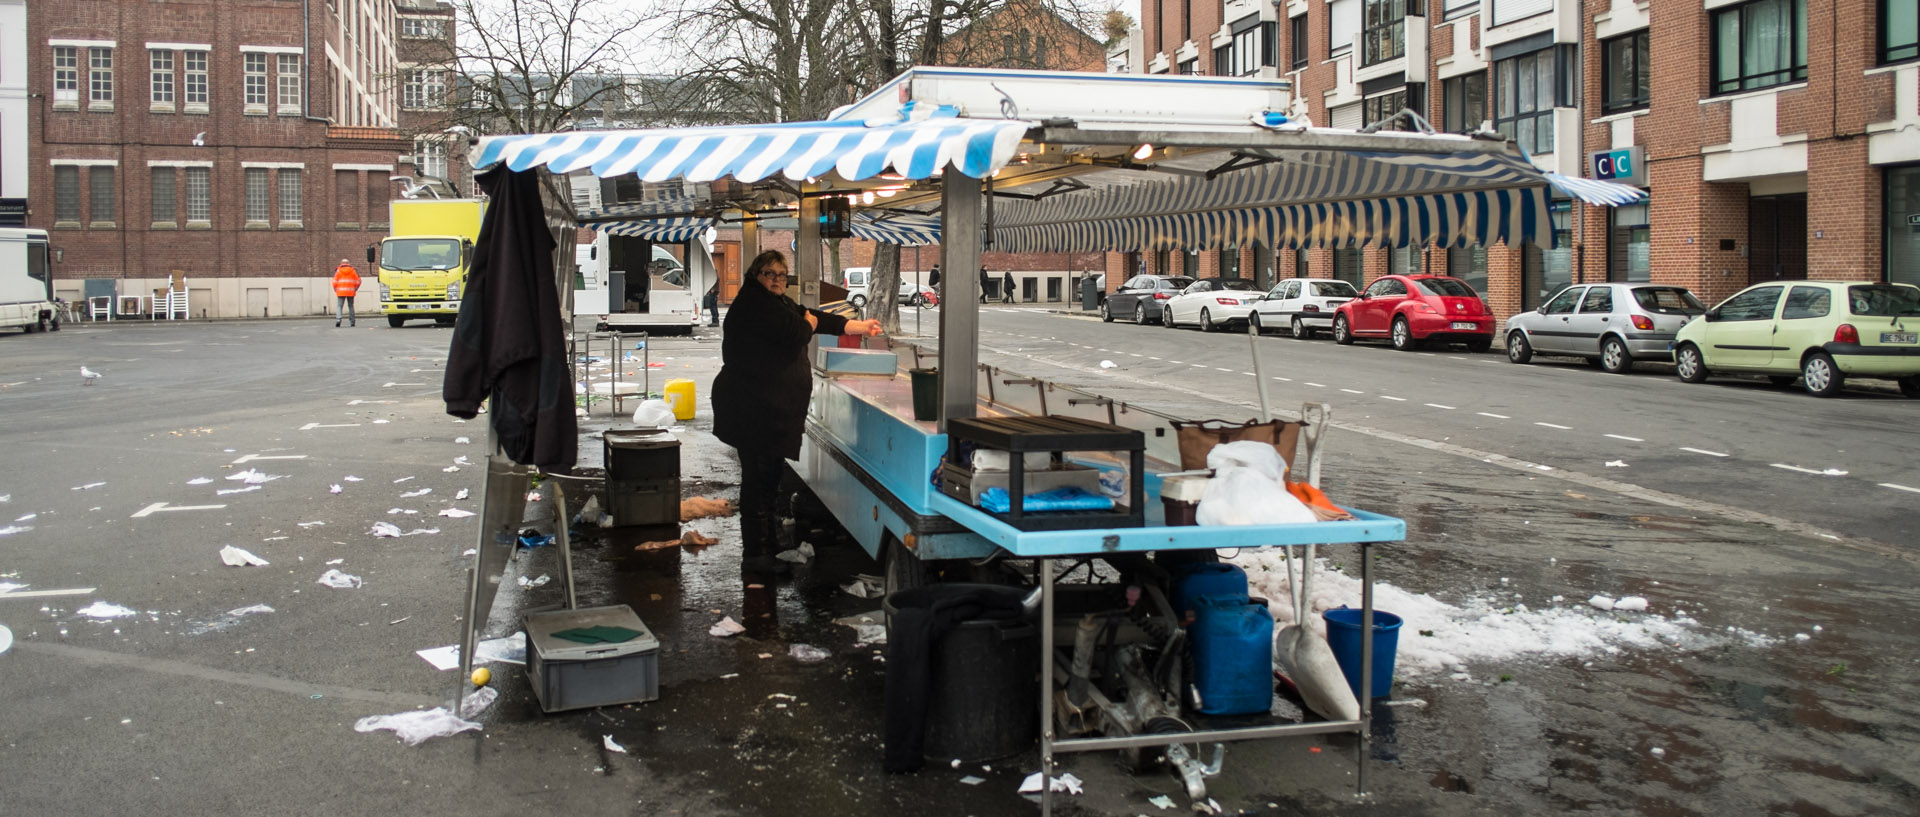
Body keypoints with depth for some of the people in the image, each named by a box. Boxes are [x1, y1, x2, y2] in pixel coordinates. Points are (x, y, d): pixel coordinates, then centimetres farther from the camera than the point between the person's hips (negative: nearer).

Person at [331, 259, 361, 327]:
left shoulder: (338, 270, 4)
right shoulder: (353, 270, 6)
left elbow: (334, 282, -3)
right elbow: (358, 281, 1)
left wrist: (336, 290, 7)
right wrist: (355, 290, 9)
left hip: (341, 292, -1)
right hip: (351, 292, 1)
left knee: (339, 306, 0)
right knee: (351, 306, 11)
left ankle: (338, 319, -21)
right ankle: (352, 321, 10)